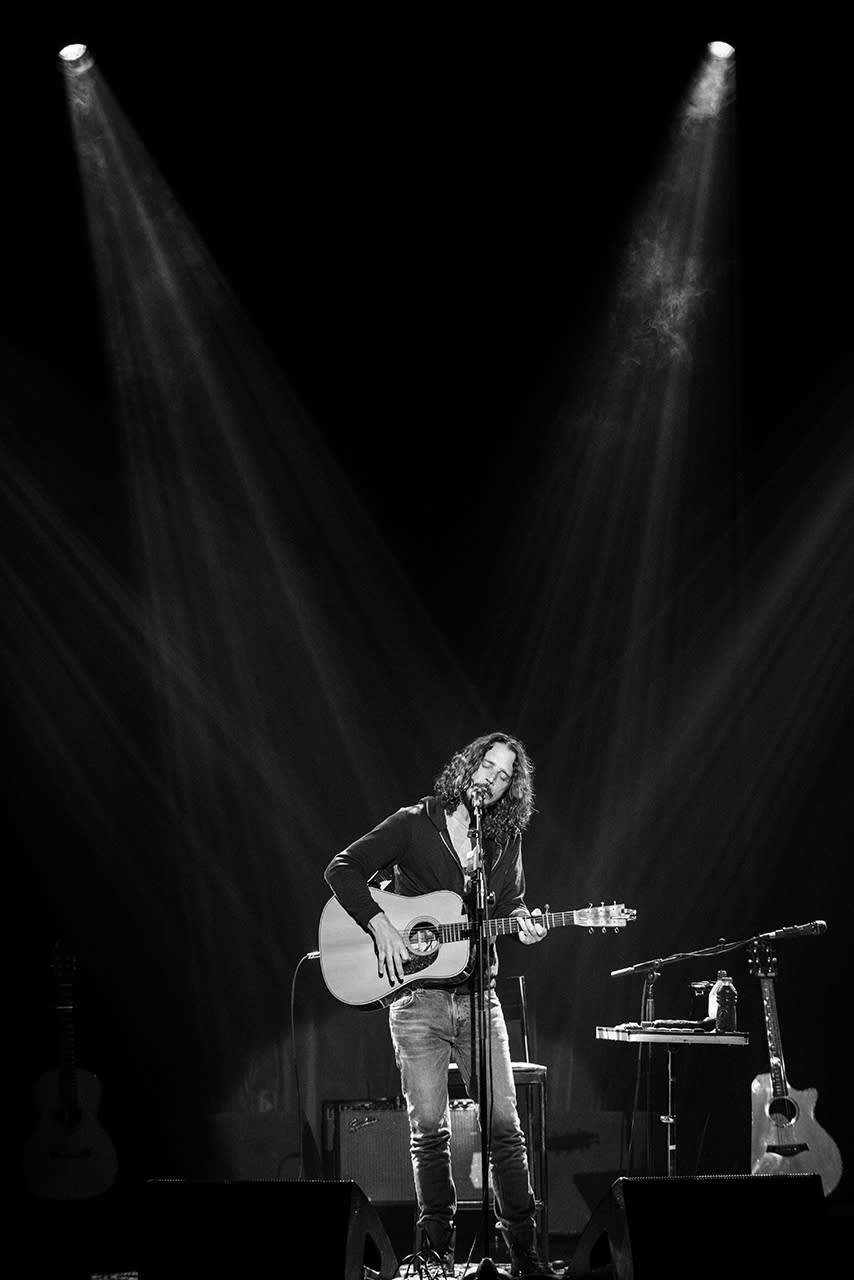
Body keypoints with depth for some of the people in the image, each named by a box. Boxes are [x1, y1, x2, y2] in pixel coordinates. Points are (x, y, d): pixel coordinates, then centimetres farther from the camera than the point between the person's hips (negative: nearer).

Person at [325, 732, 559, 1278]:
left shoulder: (505, 840, 11)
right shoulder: (414, 824, -1)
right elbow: (342, 869, -3)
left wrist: (524, 925, -3)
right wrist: (381, 926, -13)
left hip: (478, 995, 3)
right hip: (418, 999, -3)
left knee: (505, 1124, -2)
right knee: (430, 1127, -1)